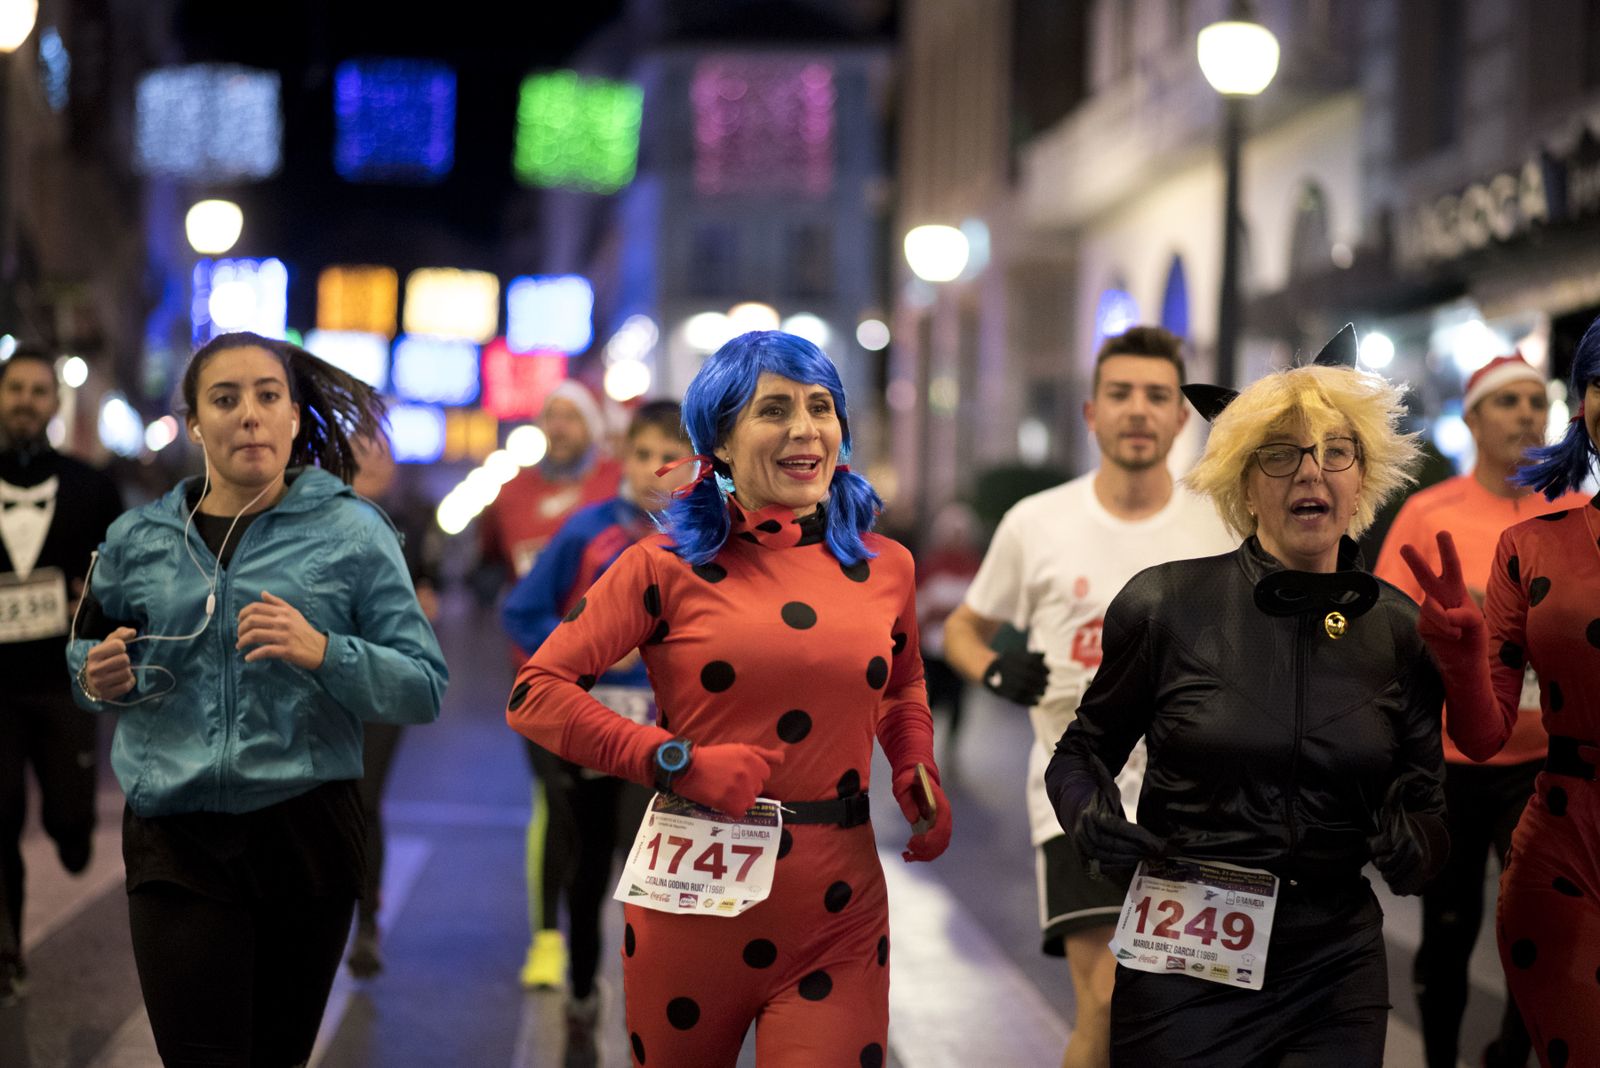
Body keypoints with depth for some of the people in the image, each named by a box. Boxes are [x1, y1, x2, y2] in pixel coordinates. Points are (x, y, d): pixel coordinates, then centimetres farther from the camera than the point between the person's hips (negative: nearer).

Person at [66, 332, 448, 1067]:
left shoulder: (350, 532, 0)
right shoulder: (137, 540, 7)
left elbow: (424, 689, -4)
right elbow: (87, 655, 21)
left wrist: (323, 651, -21)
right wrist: (98, 682, -3)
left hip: (307, 832, 0)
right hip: (176, 837, 1)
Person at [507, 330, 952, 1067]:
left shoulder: (884, 569, 6)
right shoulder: (670, 568, -5)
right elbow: (535, 693, -8)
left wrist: (917, 771, 6)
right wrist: (678, 761, -16)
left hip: (838, 918, 2)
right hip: (693, 905, -1)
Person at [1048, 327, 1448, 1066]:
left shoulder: (1400, 630, 0)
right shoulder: (1167, 604, -6)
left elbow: (1427, 803, 7)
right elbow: (1082, 753, 6)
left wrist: (1415, 845, -15)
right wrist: (1091, 818, -15)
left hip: (1336, 977, 2)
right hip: (1181, 972, -2)